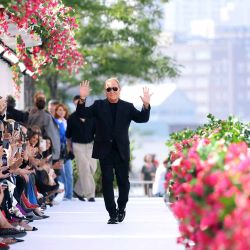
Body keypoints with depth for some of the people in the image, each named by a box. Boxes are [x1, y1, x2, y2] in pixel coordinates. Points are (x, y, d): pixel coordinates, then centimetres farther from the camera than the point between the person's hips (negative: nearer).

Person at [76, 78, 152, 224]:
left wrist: (146, 105, -21)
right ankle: (112, 213, 4)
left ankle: (121, 208, 28)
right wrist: (82, 99, -19)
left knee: (123, 181, 5)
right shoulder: (99, 105, 5)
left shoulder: (127, 107, 4)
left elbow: (142, 118, -3)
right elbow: (82, 114, -2)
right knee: (107, 181, -1)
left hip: (121, 150, 0)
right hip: (105, 150, 0)